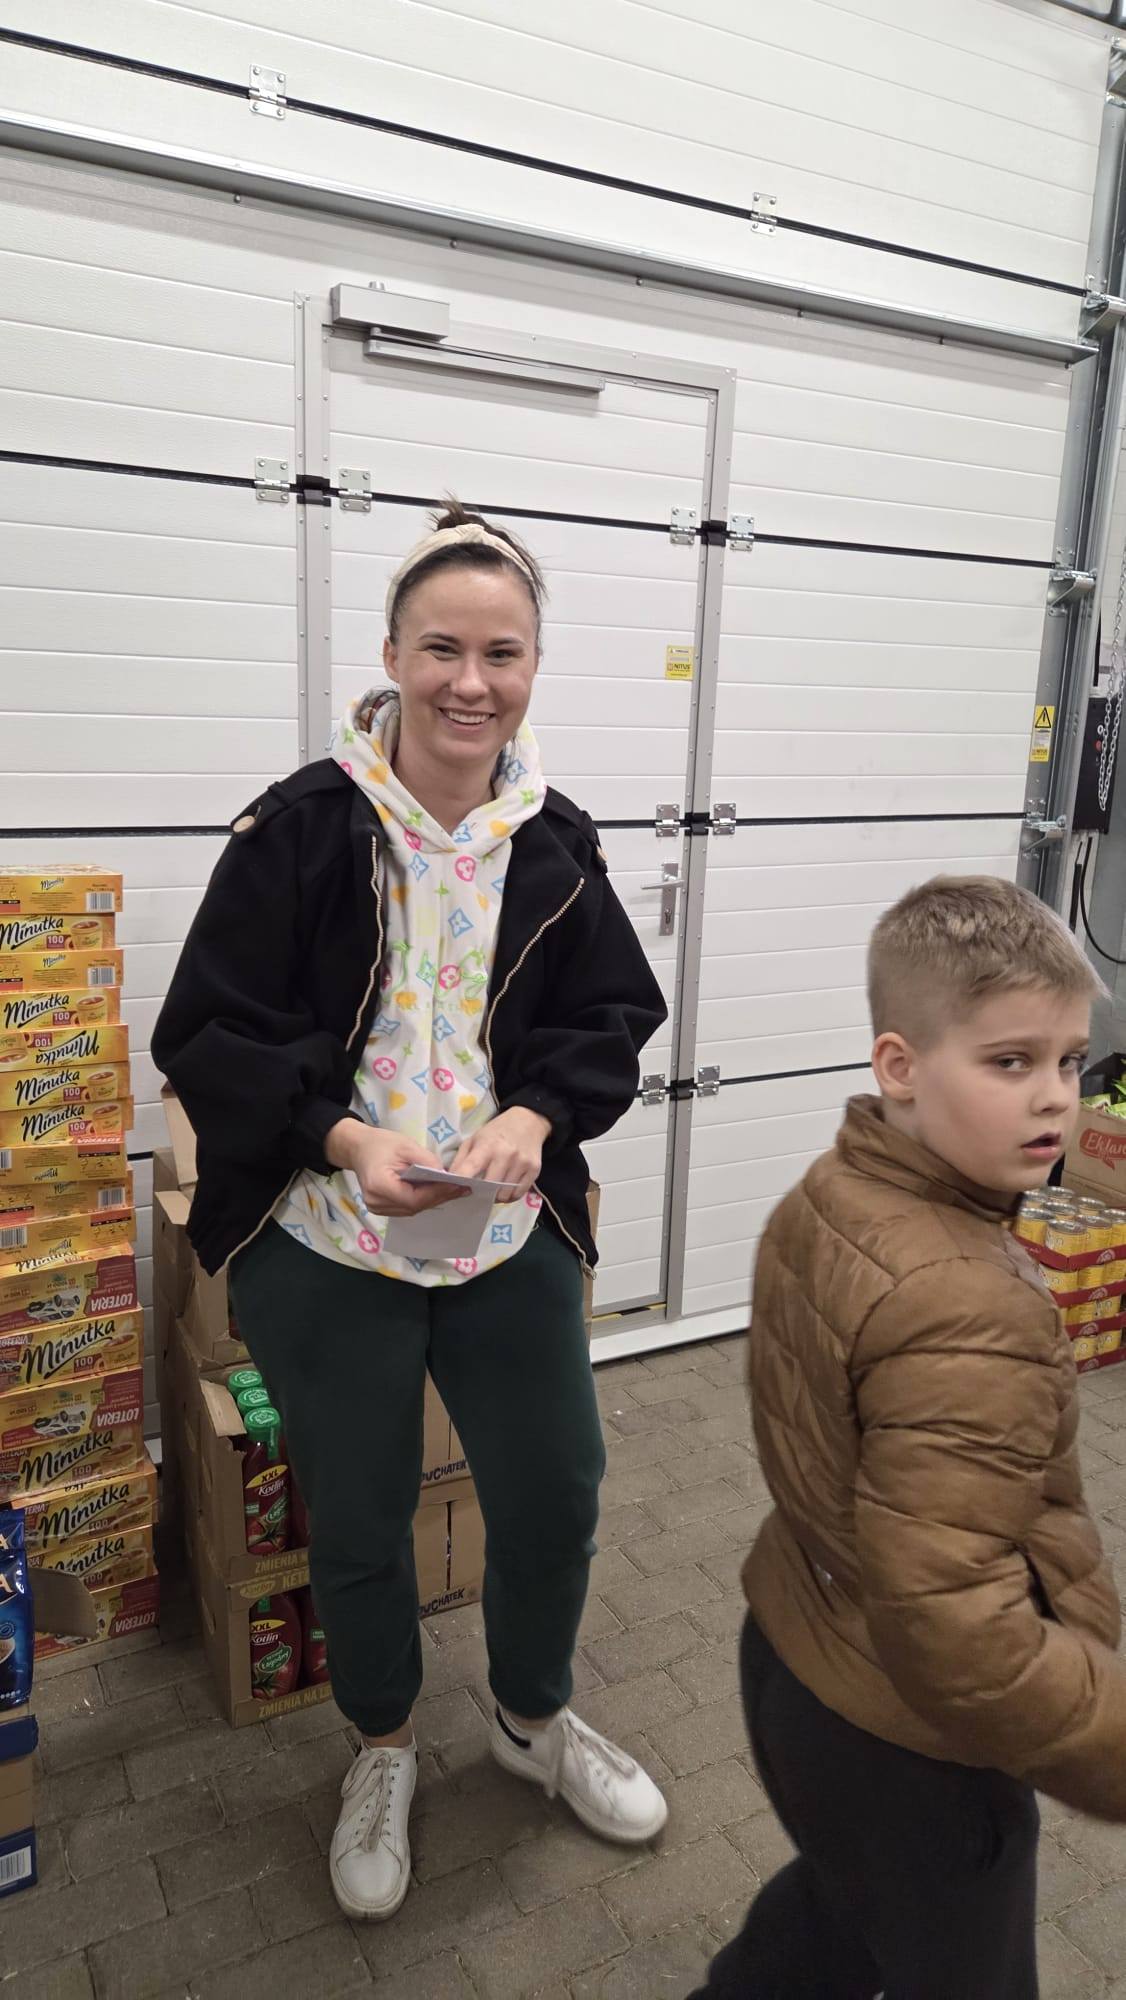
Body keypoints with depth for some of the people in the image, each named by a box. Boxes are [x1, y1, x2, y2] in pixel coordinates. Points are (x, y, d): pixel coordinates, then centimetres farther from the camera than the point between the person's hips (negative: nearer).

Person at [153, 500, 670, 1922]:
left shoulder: (558, 845, 0)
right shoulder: (300, 828, -12)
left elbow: (614, 1021, 5)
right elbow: (207, 1038, -10)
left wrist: (535, 1116, -14)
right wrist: (347, 1137, -24)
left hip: (512, 1236, 3)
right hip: (324, 1250, -2)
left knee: (556, 1499, 16)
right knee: (357, 1524, 16)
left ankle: (534, 1719, 49)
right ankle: (381, 1752, 48)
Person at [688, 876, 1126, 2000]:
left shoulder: (826, 1197, -8)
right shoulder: (968, 1314, -35)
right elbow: (959, 1639, -33)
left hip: (795, 1652, 8)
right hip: (905, 1747, -7)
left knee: (845, 1898, 34)